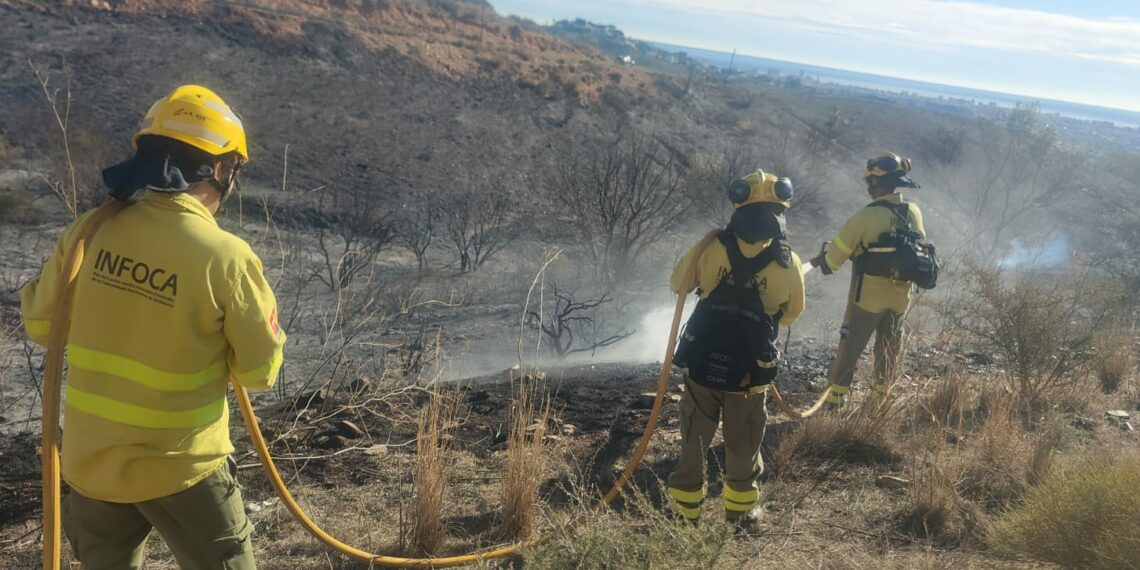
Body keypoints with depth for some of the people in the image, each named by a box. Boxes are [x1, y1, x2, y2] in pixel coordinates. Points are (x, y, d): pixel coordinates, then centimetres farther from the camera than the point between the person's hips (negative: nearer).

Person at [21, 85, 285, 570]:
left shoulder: (89, 232, -9)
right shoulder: (225, 257, -21)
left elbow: (40, 324, 7)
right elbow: (259, 371, -10)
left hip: (89, 459, 5)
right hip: (179, 466, -4)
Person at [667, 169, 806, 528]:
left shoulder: (710, 248, -11)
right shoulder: (788, 263, -9)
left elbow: (678, 286, 4)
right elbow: (791, 314, 7)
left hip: (701, 363, 0)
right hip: (750, 371, 0)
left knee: (694, 438, 16)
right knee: (743, 444, 18)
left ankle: (685, 508, 27)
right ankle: (741, 509, 33)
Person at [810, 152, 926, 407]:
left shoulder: (867, 216, -21)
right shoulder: (914, 212, -5)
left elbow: (836, 252, -15)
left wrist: (823, 258, 8)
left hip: (868, 297, -5)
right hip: (900, 297, 5)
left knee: (850, 348, 7)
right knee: (889, 349, 20)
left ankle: (835, 401, 9)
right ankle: (881, 397, 34)